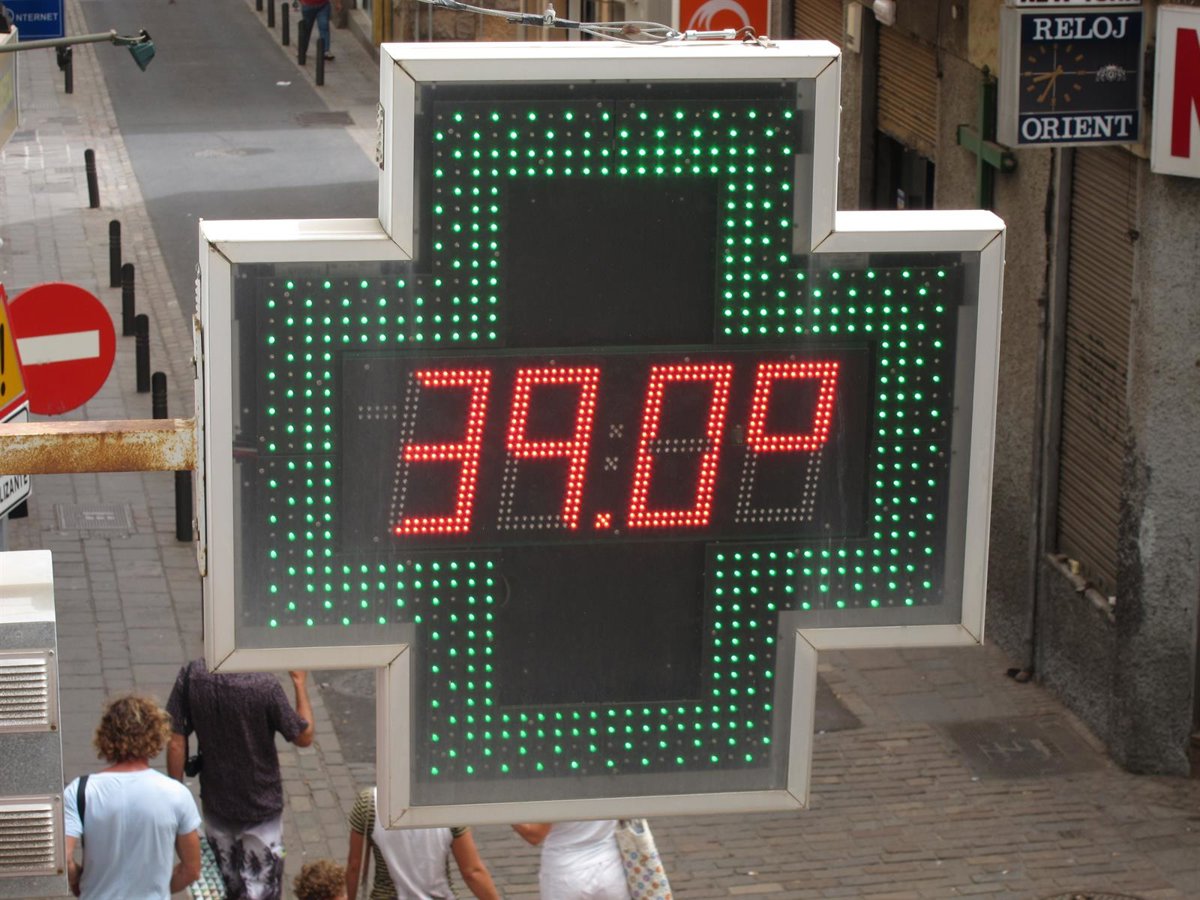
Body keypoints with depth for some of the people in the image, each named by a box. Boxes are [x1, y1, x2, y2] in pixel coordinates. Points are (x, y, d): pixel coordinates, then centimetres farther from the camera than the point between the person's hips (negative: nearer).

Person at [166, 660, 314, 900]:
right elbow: (304, 736, -11)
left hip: (216, 805, 4)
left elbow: (176, 743, -10)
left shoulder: (191, 676, -15)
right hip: (261, 806, -3)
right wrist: (300, 684, 1)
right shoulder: (265, 686, -24)